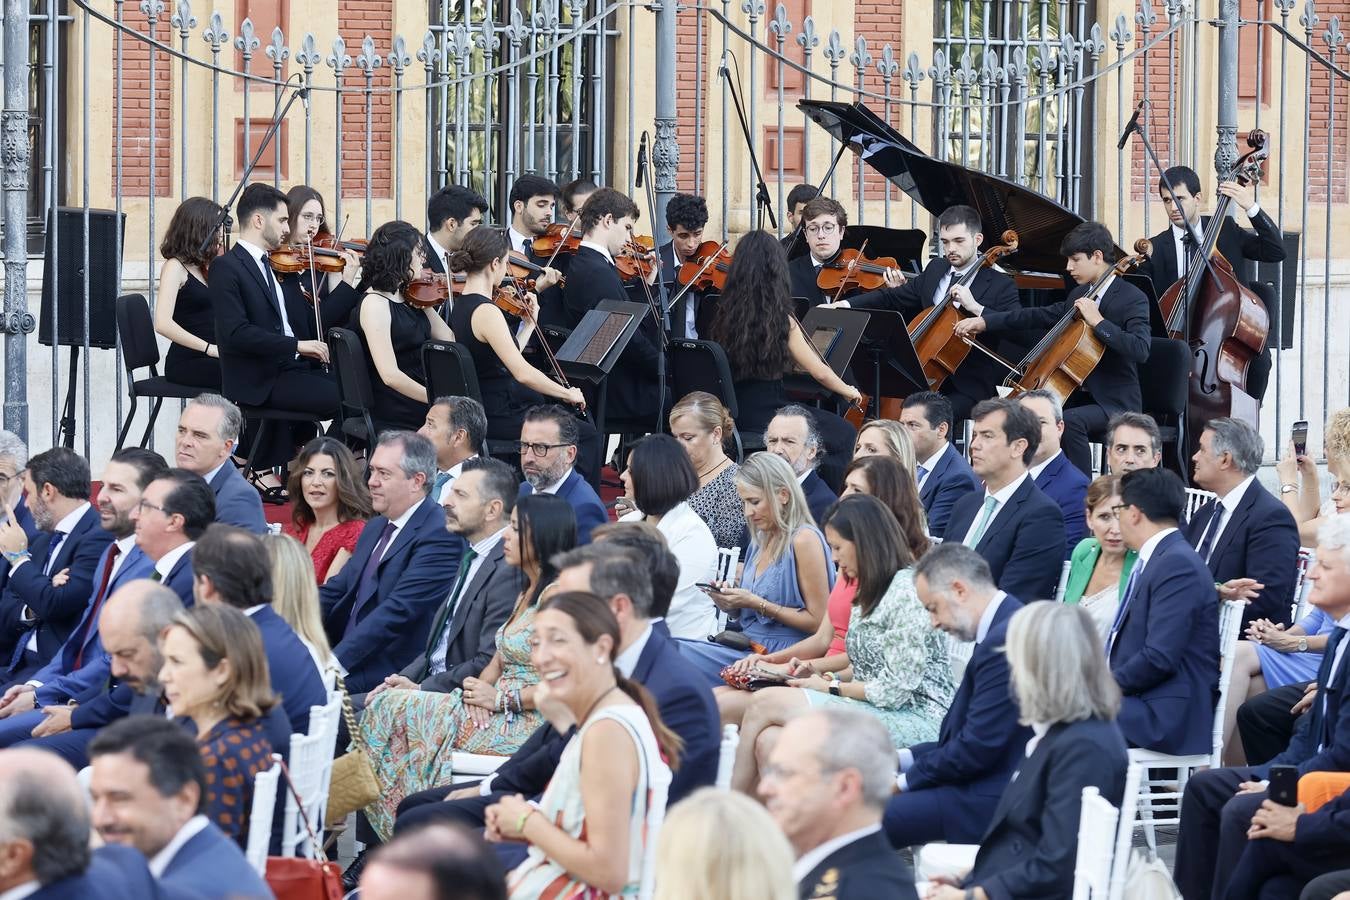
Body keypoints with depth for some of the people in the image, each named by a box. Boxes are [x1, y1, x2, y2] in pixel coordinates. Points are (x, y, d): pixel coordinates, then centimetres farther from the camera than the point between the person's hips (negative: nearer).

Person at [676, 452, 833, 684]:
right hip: (748, 647, 8)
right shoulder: (760, 540, 17)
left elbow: (818, 621, -12)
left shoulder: (804, 540, -8)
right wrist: (732, 605, 2)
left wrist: (757, 604, -13)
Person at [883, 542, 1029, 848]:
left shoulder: (1004, 641, -20)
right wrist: (903, 758, 10)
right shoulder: (1004, 629, 13)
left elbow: (975, 749, -20)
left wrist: (905, 781, -8)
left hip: (993, 799, -11)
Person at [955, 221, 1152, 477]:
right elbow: (1040, 316, 18)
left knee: (1069, 421, -35)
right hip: (1079, 396, 8)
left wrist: (1098, 322, -29)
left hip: (1115, 403, -8)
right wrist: (983, 320, 12)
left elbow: (1140, 350, -27)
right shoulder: (1079, 295, 13)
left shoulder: (1133, 299, -13)